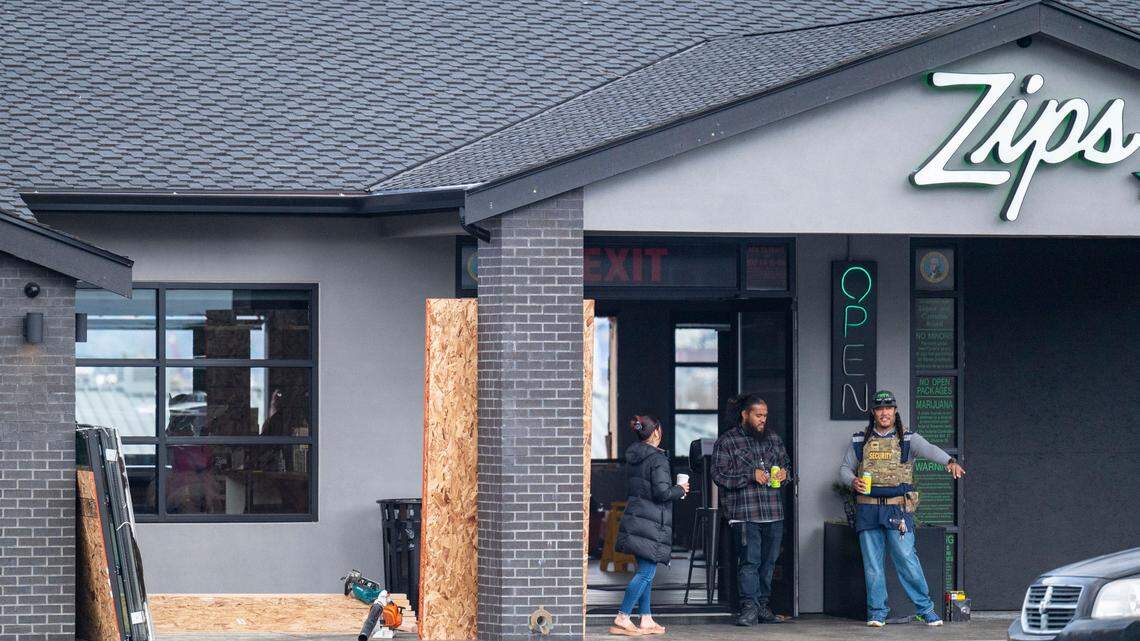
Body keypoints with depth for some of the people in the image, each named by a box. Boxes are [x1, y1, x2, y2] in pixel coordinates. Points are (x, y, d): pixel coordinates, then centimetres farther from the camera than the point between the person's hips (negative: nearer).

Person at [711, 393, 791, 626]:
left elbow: (786, 463, 27)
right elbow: (720, 474, -8)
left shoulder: (773, 439, 16)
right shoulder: (726, 441, -1)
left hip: (773, 513, 5)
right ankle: (749, 608, -13)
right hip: (744, 514, -5)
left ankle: (763, 605, 20)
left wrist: (785, 473, 2)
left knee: (768, 561, 10)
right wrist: (751, 475, -16)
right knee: (749, 561, -12)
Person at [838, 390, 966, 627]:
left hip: (898, 509, -2)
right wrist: (853, 481, -8)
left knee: (907, 560, -7)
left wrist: (950, 461, -36)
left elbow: (930, 450, -15)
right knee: (872, 564, 3)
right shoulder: (860, 441, 12)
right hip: (868, 510, 2)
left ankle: (926, 609, 2)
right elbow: (845, 469, 17)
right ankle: (877, 613, 10)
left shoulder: (907, 439, 4)